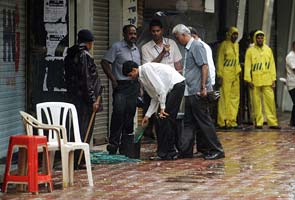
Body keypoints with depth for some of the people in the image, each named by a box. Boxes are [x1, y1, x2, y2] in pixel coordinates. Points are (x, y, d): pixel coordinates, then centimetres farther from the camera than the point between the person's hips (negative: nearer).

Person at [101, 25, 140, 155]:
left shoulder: (136, 49, 16)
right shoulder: (117, 47, -4)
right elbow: (105, 62, -7)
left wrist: (139, 85, 14)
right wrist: (113, 79, -13)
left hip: (134, 86, 6)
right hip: (121, 85, -6)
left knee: (130, 116, 5)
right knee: (118, 113, -16)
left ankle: (125, 148, 10)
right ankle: (113, 144, -10)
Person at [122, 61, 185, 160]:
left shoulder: (146, 68, -12)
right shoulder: (142, 77, 16)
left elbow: (160, 87, -19)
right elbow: (155, 97, 20)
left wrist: (162, 107, -15)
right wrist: (147, 115, 17)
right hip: (171, 88, 10)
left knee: (165, 119, -10)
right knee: (169, 120, 9)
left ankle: (163, 153, -8)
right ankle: (170, 152, 12)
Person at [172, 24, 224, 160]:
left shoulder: (197, 46, -11)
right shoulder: (188, 48, 17)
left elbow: (204, 66, -17)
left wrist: (203, 87, -21)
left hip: (198, 92, -10)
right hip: (190, 92, 10)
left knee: (204, 121, -6)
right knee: (189, 122, 11)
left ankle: (216, 150, -1)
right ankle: (185, 150, 16)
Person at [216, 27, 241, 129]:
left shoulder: (236, 45, 15)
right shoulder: (224, 45, -5)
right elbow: (220, 60, -6)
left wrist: (239, 70, 14)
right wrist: (220, 75, -10)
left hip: (235, 75, 7)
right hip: (226, 74, -7)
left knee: (235, 98, 7)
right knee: (225, 97, -7)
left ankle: (232, 121, 12)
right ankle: (223, 121, -5)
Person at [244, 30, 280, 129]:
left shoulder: (268, 49, 12)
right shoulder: (250, 51, 3)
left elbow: (272, 65, 13)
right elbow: (247, 66, 1)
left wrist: (273, 79, 7)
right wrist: (248, 80, -6)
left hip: (267, 80, 2)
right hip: (255, 81, -2)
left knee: (270, 100, -2)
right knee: (257, 102, 0)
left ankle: (272, 122, 0)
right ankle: (258, 122, 6)